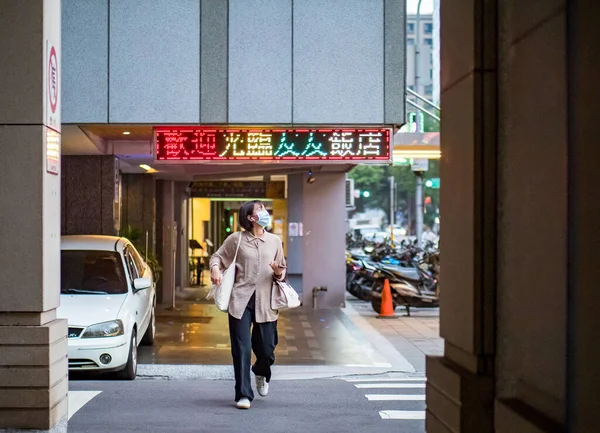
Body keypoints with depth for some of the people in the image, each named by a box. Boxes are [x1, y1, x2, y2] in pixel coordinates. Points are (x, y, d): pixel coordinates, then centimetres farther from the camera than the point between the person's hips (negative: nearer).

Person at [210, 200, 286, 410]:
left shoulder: (275, 241, 10)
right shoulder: (236, 239, 2)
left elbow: (283, 269, 16)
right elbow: (217, 256, 10)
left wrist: (278, 272, -7)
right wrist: (215, 269, -11)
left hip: (265, 302, 2)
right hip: (240, 300, -2)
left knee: (267, 349, 6)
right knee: (241, 349, -5)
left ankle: (261, 374, 42)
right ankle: (243, 395, 5)